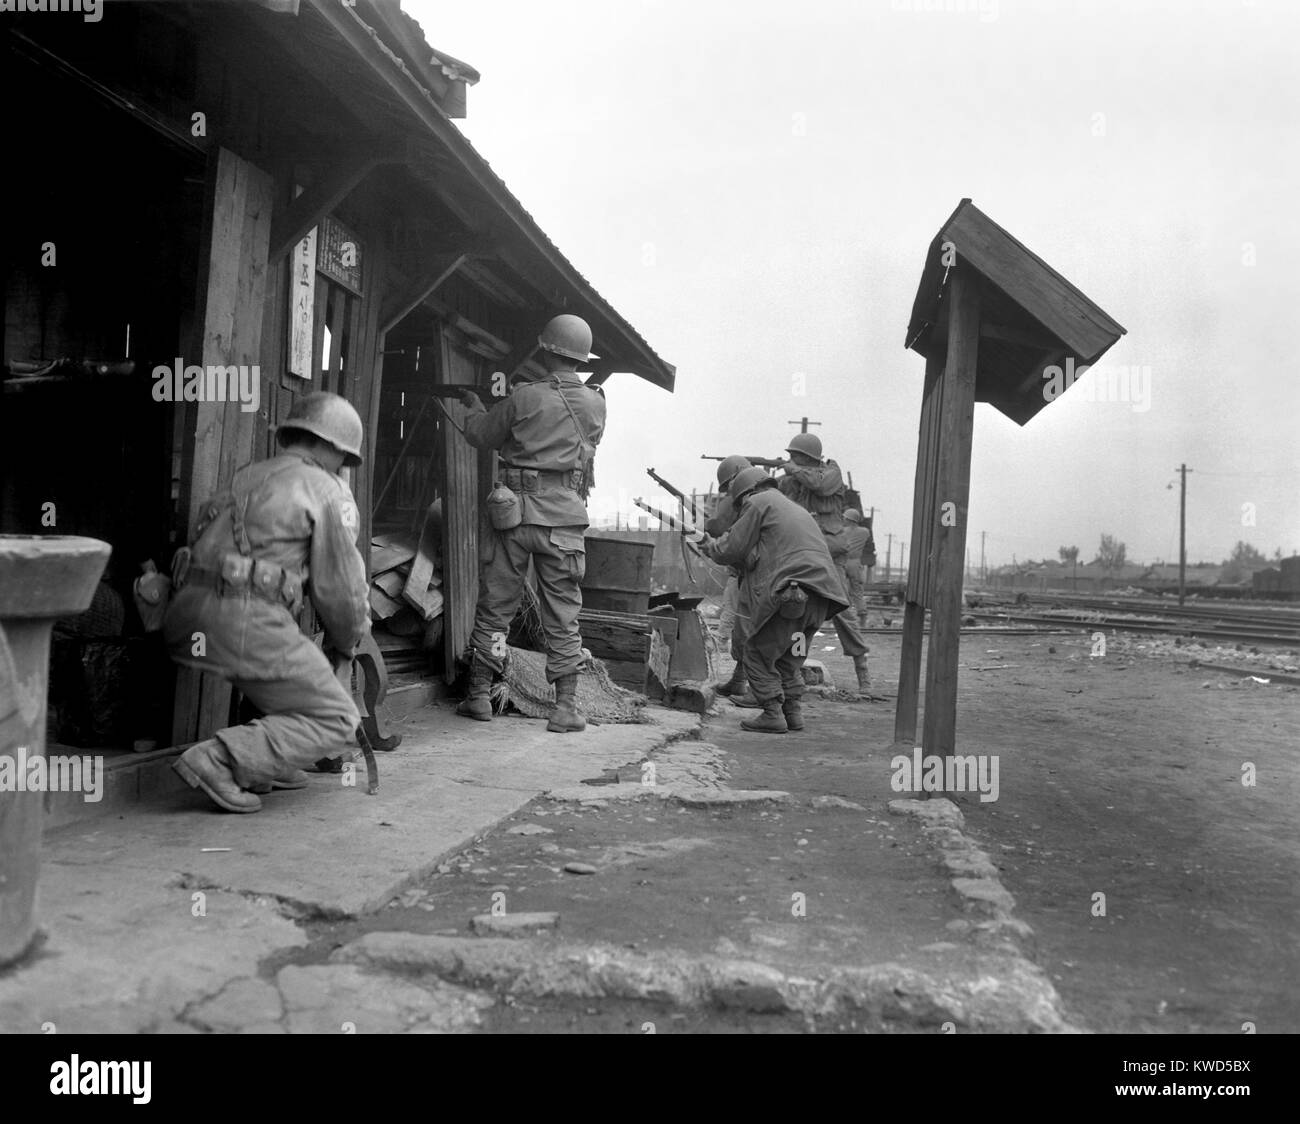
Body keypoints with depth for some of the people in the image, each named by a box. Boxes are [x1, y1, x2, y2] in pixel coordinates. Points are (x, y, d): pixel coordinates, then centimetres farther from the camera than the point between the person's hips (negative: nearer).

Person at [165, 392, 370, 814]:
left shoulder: (246, 476, 25)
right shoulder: (328, 492, 4)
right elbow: (339, 586, 4)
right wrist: (345, 643, 23)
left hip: (186, 611, 8)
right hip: (245, 621, -8)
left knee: (290, 665, 34)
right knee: (337, 723, 1)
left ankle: (266, 765, 21)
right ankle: (219, 759, -12)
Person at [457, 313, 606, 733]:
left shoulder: (525, 397, -4)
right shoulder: (595, 403, 3)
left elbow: (480, 435, 7)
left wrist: (473, 405, 29)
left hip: (518, 509, -1)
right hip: (567, 517, 1)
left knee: (495, 607, 10)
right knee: (563, 615, 6)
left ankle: (480, 696, 17)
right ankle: (566, 707, 5)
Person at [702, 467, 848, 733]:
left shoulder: (759, 503, 6)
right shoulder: (796, 509, 32)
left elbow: (733, 550, 3)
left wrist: (712, 547, 21)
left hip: (789, 591, -8)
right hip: (820, 597, 8)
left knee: (758, 654, 5)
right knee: (788, 657, 22)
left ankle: (773, 714, 2)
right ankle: (793, 710, 18)